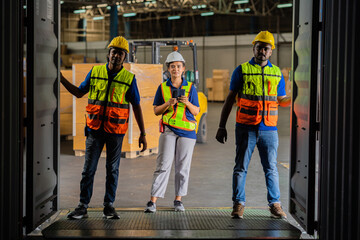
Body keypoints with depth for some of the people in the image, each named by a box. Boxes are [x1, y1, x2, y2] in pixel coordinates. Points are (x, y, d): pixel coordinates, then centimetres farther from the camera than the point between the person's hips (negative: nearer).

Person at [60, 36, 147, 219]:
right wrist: (62, 79, 4)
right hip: (95, 129, 1)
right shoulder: (95, 72, 4)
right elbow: (79, 92, 15)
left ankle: (109, 206, 18)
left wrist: (142, 133, -1)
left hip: (116, 131, -1)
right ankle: (82, 207, 10)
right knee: (88, 169, 2)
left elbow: (136, 106, 2)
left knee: (112, 169, 7)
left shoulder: (129, 78, -1)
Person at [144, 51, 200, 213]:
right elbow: (156, 111, 7)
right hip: (169, 130, -1)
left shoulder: (190, 87, 7)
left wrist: (187, 103, -13)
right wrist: (168, 104, -11)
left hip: (187, 131, 1)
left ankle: (178, 200, 17)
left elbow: (196, 111, 6)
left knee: (183, 167, 4)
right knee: (163, 165, -7)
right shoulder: (162, 87, 7)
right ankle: (153, 201, -6)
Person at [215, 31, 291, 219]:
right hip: (246, 128, -2)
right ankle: (238, 204, 9)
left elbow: (281, 100, 19)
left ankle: (275, 204, 12)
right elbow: (230, 99, 5)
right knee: (241, 167, 2)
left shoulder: (277, 73, 13)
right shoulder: (242, 70, 4)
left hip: (269, 129, 2)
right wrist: (222, 126, 1)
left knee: (271, 168, 4)